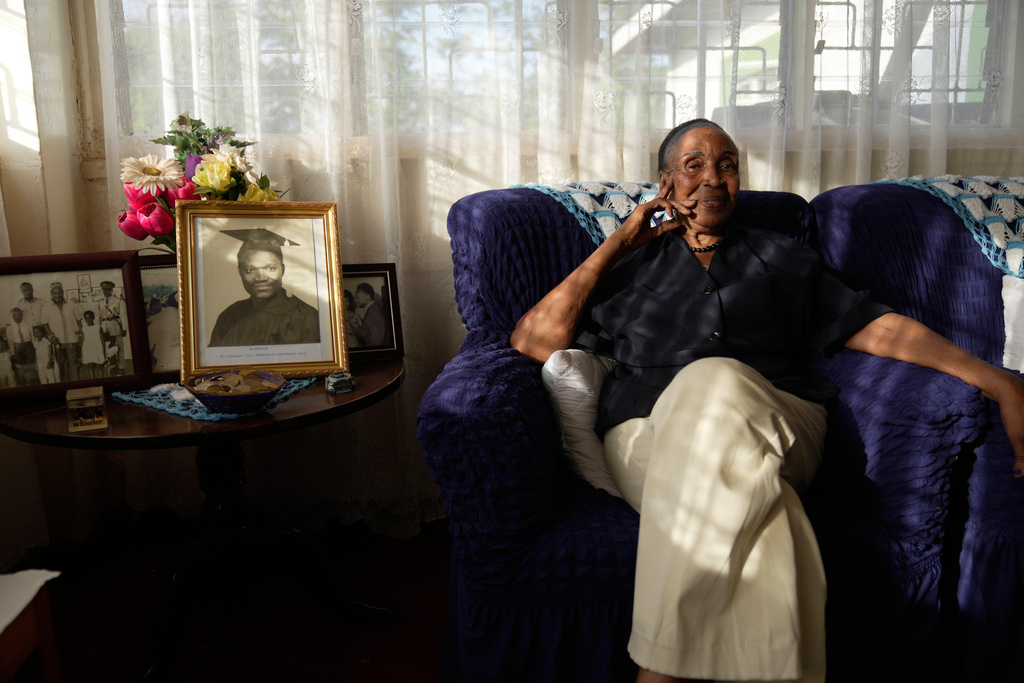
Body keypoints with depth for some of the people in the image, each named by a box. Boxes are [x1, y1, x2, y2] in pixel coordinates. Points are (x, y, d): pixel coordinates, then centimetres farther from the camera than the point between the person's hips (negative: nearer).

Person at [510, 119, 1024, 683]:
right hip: (650, 434, 0)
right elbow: (532, 340, 12)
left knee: (714, 383, -38)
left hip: (775, 422, 0)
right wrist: (616, 244, 14)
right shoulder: (632, 265, 24)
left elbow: (876, 328, 17)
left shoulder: (781, 258, 26)